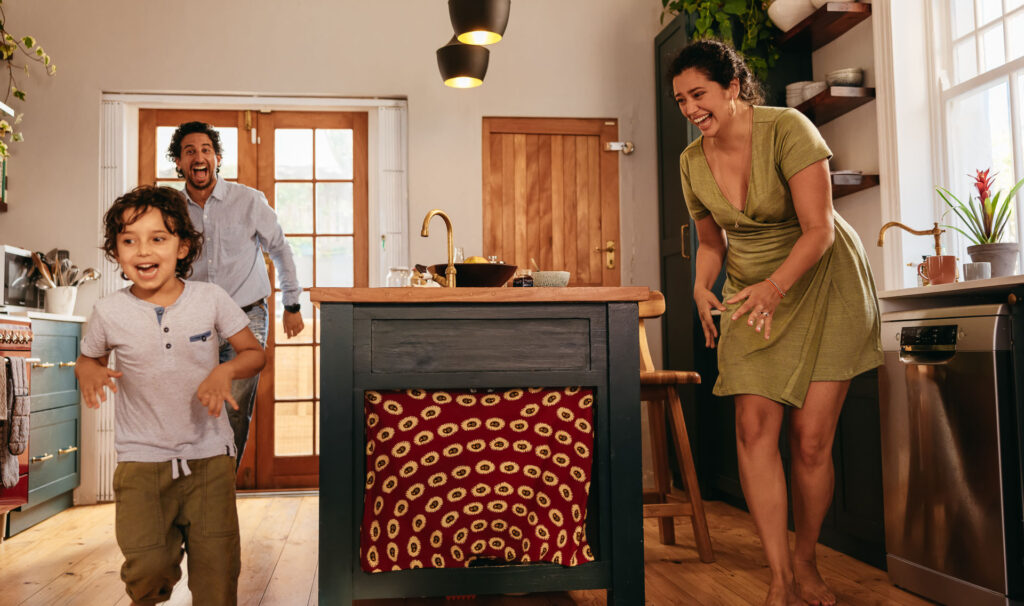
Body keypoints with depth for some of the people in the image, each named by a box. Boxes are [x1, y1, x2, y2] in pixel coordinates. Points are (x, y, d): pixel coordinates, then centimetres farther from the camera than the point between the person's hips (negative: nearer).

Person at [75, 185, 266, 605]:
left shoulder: (210, 299, -6)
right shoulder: (109, 312, -4)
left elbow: (254, 352, 4)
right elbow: (89, 358, 15)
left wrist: (226, 370, -16)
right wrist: (89, 371, -8)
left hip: (209, 455, 0)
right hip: (141, 458, 0)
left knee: (217, 563, 1)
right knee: (148, 567, -7)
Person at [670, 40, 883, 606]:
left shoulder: (788, 129, -18)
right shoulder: (692, 161, -2)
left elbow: (819, 229, -22)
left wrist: (776, 286, -38)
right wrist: (702, 286, -8)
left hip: (822, 282, -4)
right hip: (753, 293, 4)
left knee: (810, 439, -6)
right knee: (753, 426, -12)